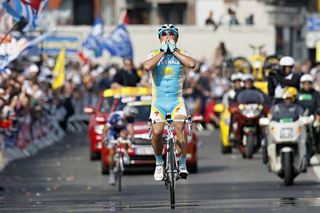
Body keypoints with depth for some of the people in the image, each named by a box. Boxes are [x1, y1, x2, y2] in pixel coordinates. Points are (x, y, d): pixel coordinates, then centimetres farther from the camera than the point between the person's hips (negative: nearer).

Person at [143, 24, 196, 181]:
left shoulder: (181, 54, 6)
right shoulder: (154, 55, 5)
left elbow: (192, 64, -18)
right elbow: (147, 66, -19)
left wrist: (174, 50, -11)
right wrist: (163, 51, -13)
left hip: (176, 101, 0)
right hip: (158, 102, 0)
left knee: (180, 126, -26)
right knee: (156, 132, -19)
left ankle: (182, 163, -16)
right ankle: (159, 162, 7)